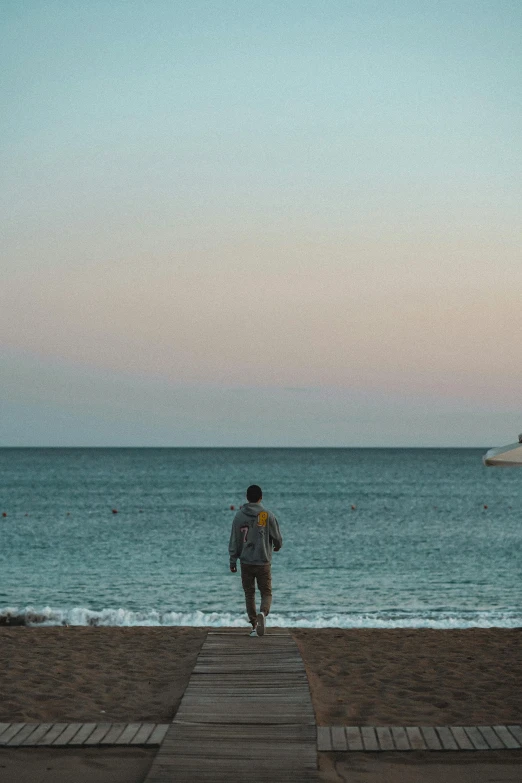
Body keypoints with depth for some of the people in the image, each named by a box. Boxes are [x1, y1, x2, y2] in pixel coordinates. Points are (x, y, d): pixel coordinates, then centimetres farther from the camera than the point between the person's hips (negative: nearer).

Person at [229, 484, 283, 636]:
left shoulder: (239, 516, 0)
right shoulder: (267, 515, -6)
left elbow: (234, 541, 2)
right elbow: (277, 538, 1)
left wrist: (233, 561, 9)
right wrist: (277, 546, 25)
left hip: (245, 562, 2)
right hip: (263, 562, -2)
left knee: (249, 594, 12)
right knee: (266, 593, 7)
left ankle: (254, 625, 8)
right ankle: (263, 613, -22)